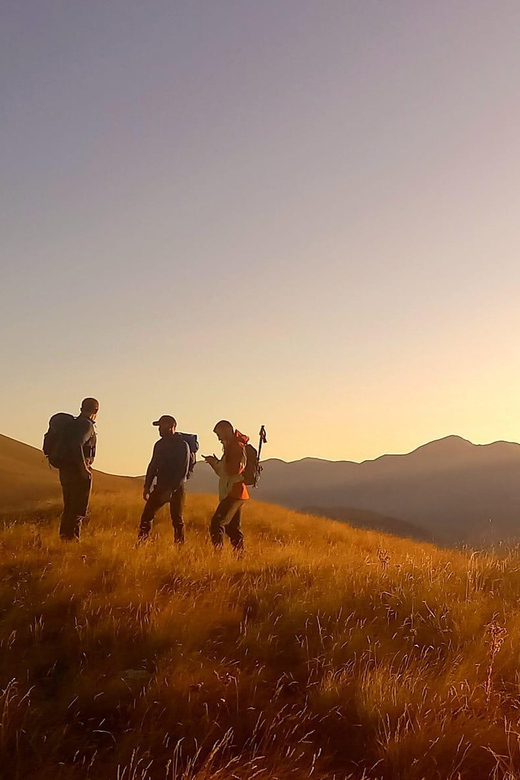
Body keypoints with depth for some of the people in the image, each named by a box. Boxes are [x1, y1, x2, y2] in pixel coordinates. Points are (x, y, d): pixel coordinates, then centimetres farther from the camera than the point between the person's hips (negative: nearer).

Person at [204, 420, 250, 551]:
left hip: (234, 493, -11)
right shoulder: (233, 447, 20)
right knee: (232, 527, 14)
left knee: (217, 524, -17)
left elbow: (235, 470, -24)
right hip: (233, 493, 11)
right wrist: (214, 462, 12)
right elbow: (224, 472, 26)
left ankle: (218, 551, -22)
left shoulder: (237, 446, -12)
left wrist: (215, 462, -13)